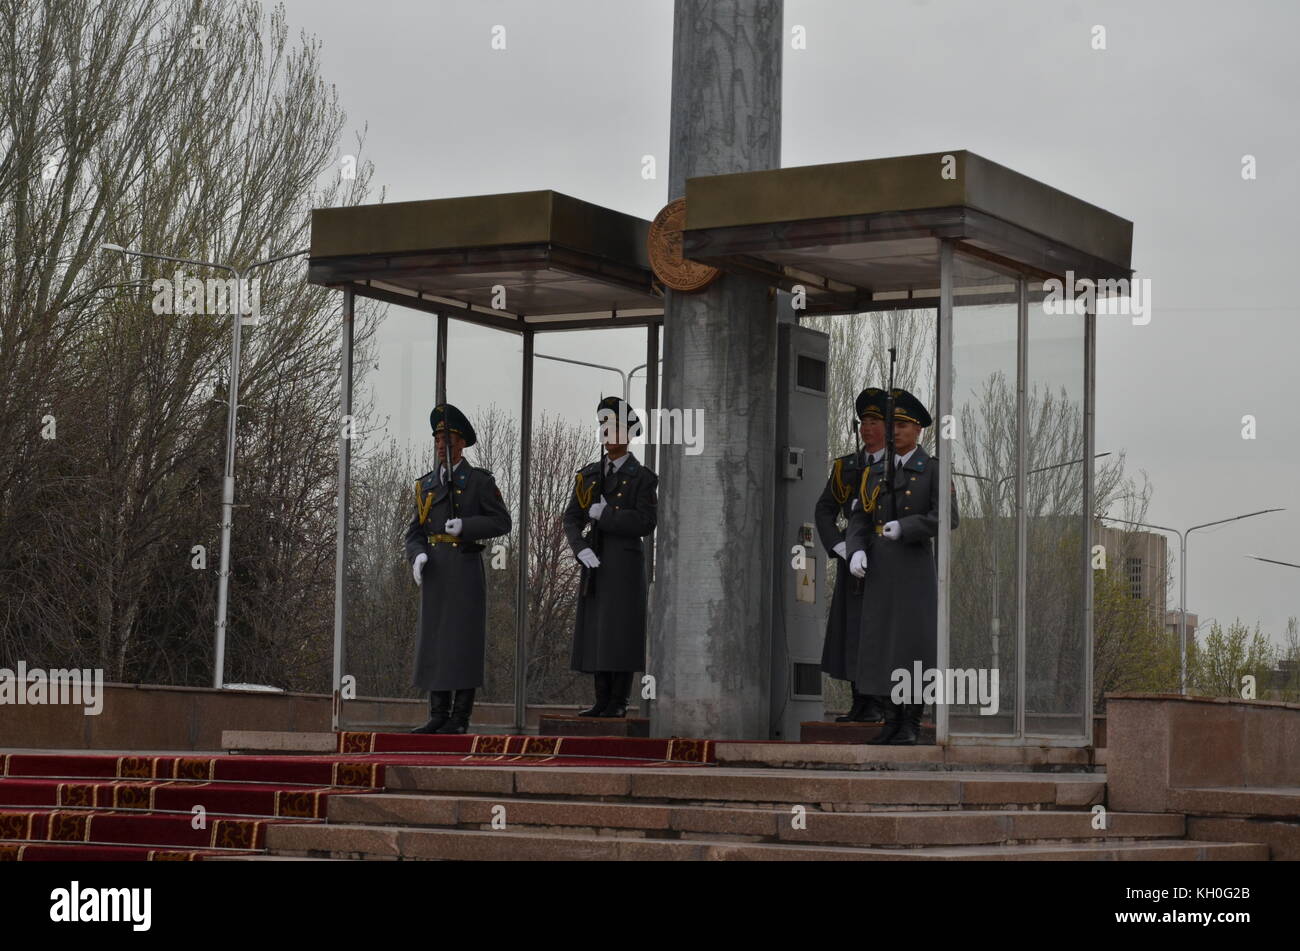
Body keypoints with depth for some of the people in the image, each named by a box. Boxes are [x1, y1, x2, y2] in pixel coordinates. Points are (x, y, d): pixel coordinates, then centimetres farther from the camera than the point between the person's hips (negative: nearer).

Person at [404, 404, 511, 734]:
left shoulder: (480, 481, -1)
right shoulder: (426, 484, 13)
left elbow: (501, 522, -3)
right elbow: (416, 532, 12)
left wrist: (465, 526, -18)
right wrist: (417, 558, -9)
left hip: (466, 568, -5)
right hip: (435, 571, 5)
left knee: (464, 640, -5)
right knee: (435, 640, 4)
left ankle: (460, 717, -1)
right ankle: (439, 716, 8)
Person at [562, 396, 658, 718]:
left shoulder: (642, 477, -1)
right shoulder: (588, 475, 13)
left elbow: (645, 523, -12)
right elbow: (571, 519, 8)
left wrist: (604, 515, -12)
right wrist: (581, 548, -10)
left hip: (625, 566, -5)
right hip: (594, 566, 5)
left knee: (620, 633, -6)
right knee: (595, 634, 5)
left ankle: (619, 703, -2)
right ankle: (602, 700, 11)